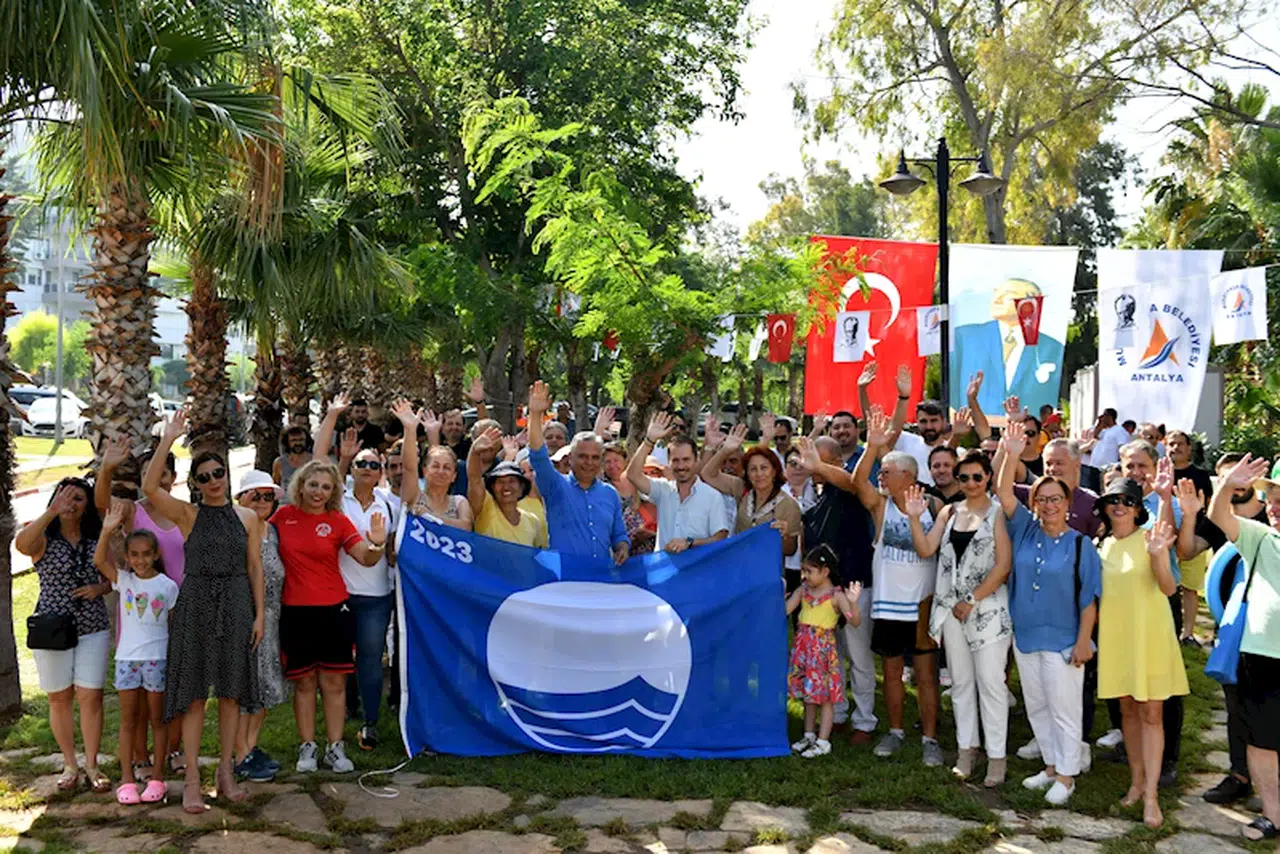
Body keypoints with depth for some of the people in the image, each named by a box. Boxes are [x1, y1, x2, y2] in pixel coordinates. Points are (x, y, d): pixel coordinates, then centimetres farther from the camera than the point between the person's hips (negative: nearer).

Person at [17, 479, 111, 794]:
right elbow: (22, 544, -28)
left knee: (90, 696, -2)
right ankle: (70, 765, 21)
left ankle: (92, 764, 10)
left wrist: (100, 588, -6)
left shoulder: (98, 540, 6)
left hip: (93, 628, 1)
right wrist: (52, 511, -38)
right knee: (59, 698, 7)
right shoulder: (44, 538, -3)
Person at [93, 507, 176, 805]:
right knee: (128, 720, 7)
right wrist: (108, 530, -29)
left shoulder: (168, 586, -2)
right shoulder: (124, 580, 1)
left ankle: (157, 777, 14)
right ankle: (127, 779, 13)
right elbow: (100, 560, -16)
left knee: (157, 719, 7)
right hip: (127, 657, 1)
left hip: (157, 658, -1)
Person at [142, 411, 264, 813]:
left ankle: (226, 773, 18)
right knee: (193, 694, 0)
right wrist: (167, 440, -19)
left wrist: (259, 614, 2)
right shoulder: (187, 515, 1)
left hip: (236, 606, 2)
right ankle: (192, 780, 6)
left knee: (231, 692, 7)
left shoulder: (246, 517, 6)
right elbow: (149, 488, -16)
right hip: (196, 605, -2)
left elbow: (255, 567, 7)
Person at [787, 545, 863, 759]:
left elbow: (855, 620, -23)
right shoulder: (802, 591, 4)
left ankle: (823, 741, 10)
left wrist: (853, 602, -40)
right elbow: (783, 610, 1)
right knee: (807, 694, 16)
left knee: (825, 696, 2)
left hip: (823, 650, -6)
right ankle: (809, 735, 30)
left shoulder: (836, 596, -12)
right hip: (803, 648, 6)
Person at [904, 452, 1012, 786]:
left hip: (988, 608, -5)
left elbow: (1003, 565, -11)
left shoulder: (997, 513, -6)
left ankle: (996, 757, 6)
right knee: (961, 681, 12)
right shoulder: (949, 512, 10)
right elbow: (925, 549, 3)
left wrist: (972, 601, -12)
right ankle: (967, 749, 23)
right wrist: (914, 517, -10)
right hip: (951, 607, 5)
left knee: (990, 682, -2)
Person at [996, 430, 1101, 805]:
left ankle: (1066, 775, 14)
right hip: (1025, 636, 5)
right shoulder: (1026, 531, 2)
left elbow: (1089, 599, -6)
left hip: (1062, 641, -5)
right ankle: (1051, 765, 29)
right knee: (1036, 707, 15)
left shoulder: (1080, 544, -7)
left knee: (1064, 709, 3)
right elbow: (1004, 494, -10)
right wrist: (1010, 456, -23)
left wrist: (1084, 641, -11)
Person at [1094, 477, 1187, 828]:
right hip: (1115, 634, 5)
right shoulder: (1101, 545, 6)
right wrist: (1092, 631, 5)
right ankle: (1137, 781, 25)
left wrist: (1157, 556, -32)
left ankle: (1151, 795, 0)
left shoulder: (1149, 538, -8)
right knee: (1127, 710, 13)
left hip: (1149, 633, -5)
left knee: (1151, 713, -3)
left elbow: (1169, 588, -16)